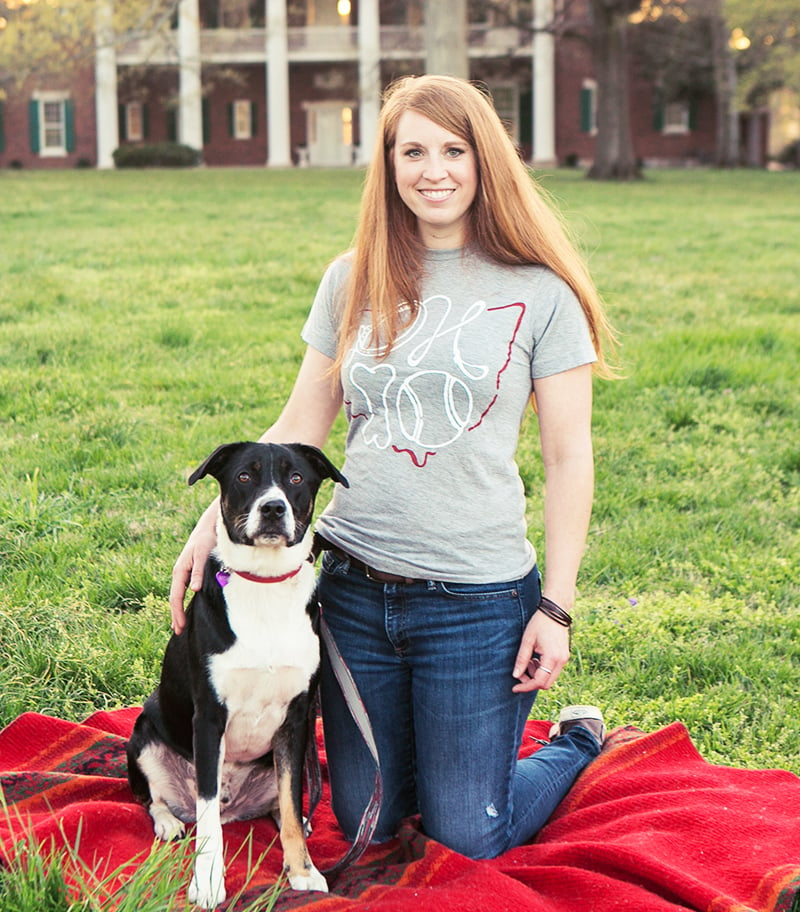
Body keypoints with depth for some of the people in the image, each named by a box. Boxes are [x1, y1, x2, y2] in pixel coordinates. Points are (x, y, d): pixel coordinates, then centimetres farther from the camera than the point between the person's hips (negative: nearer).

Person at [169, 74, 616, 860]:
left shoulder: (540, 294, -3)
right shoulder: (352, 281, 6)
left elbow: (568, 461, -2)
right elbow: (299, 429, 10)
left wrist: (556, 607, -7)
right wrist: (212, 521, -1)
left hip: (478, 600, -3)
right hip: (355, 588, 4)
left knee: (468, 839, 4)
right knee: (366, 825, 12)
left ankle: (577, 741, 31)